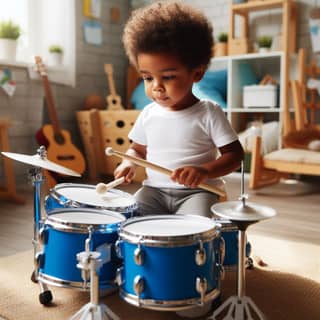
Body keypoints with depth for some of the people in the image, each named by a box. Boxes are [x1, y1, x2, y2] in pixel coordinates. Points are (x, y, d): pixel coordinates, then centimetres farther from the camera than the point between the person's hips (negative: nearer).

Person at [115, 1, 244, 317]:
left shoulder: (208, 113, -10)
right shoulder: (148, 114, 3)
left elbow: (235, 155, -11)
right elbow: (138, 148, 19)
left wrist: (204, 171, -30)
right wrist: (129, 163, -5)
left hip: (197, 191, -4)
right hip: (155, 189, 4)